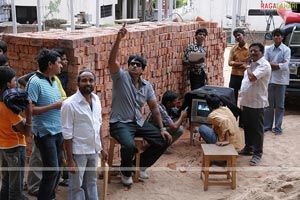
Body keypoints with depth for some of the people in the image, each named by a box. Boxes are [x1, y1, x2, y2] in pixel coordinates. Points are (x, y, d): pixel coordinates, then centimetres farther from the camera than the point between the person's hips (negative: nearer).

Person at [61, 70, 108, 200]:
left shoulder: (96, 99, 2)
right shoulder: (70, 104, -17)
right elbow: (67, 134, -16)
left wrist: (102, 148, 11)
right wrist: (70, 159, -15)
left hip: (94, 150, 6)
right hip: (78, 152, -6)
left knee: (91, 183, 20)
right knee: (77, 186, 8)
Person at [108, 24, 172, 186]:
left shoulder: (147, 86, 5)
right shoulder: (121, 77, -8)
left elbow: (154, 108, 9)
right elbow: (112, 61, -27)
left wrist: (162, 128, 3)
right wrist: (118, 39, -38)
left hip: (139, 122, 6)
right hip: (120, 123, -6)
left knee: (163, 141, -2)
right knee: (129, 145, -34)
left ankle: (142, 164, 21)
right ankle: (126, 172, -1)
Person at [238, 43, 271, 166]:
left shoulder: (264, 65, -15)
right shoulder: (252, 64, 14)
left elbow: (252, 77, -29)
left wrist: (248, 65, -12)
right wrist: (242, 101, 16)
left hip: (257, 103, -8)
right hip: (246, 102, 8)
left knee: (257, 129, 0)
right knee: (247, 127, 18)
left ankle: (257, 153, 7)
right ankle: (248, 148, 32)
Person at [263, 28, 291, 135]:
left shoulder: (286, 50, -5)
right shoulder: (269, 49, 5)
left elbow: (285, 66, -14)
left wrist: (271, 64, -8)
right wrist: (278, 64, -9)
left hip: (281, 80, -3)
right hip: (270, 79, 3)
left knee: (279, 105, 4)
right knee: (269, 104, 9)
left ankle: (278, 127, 10)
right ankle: (267, 125, 18)